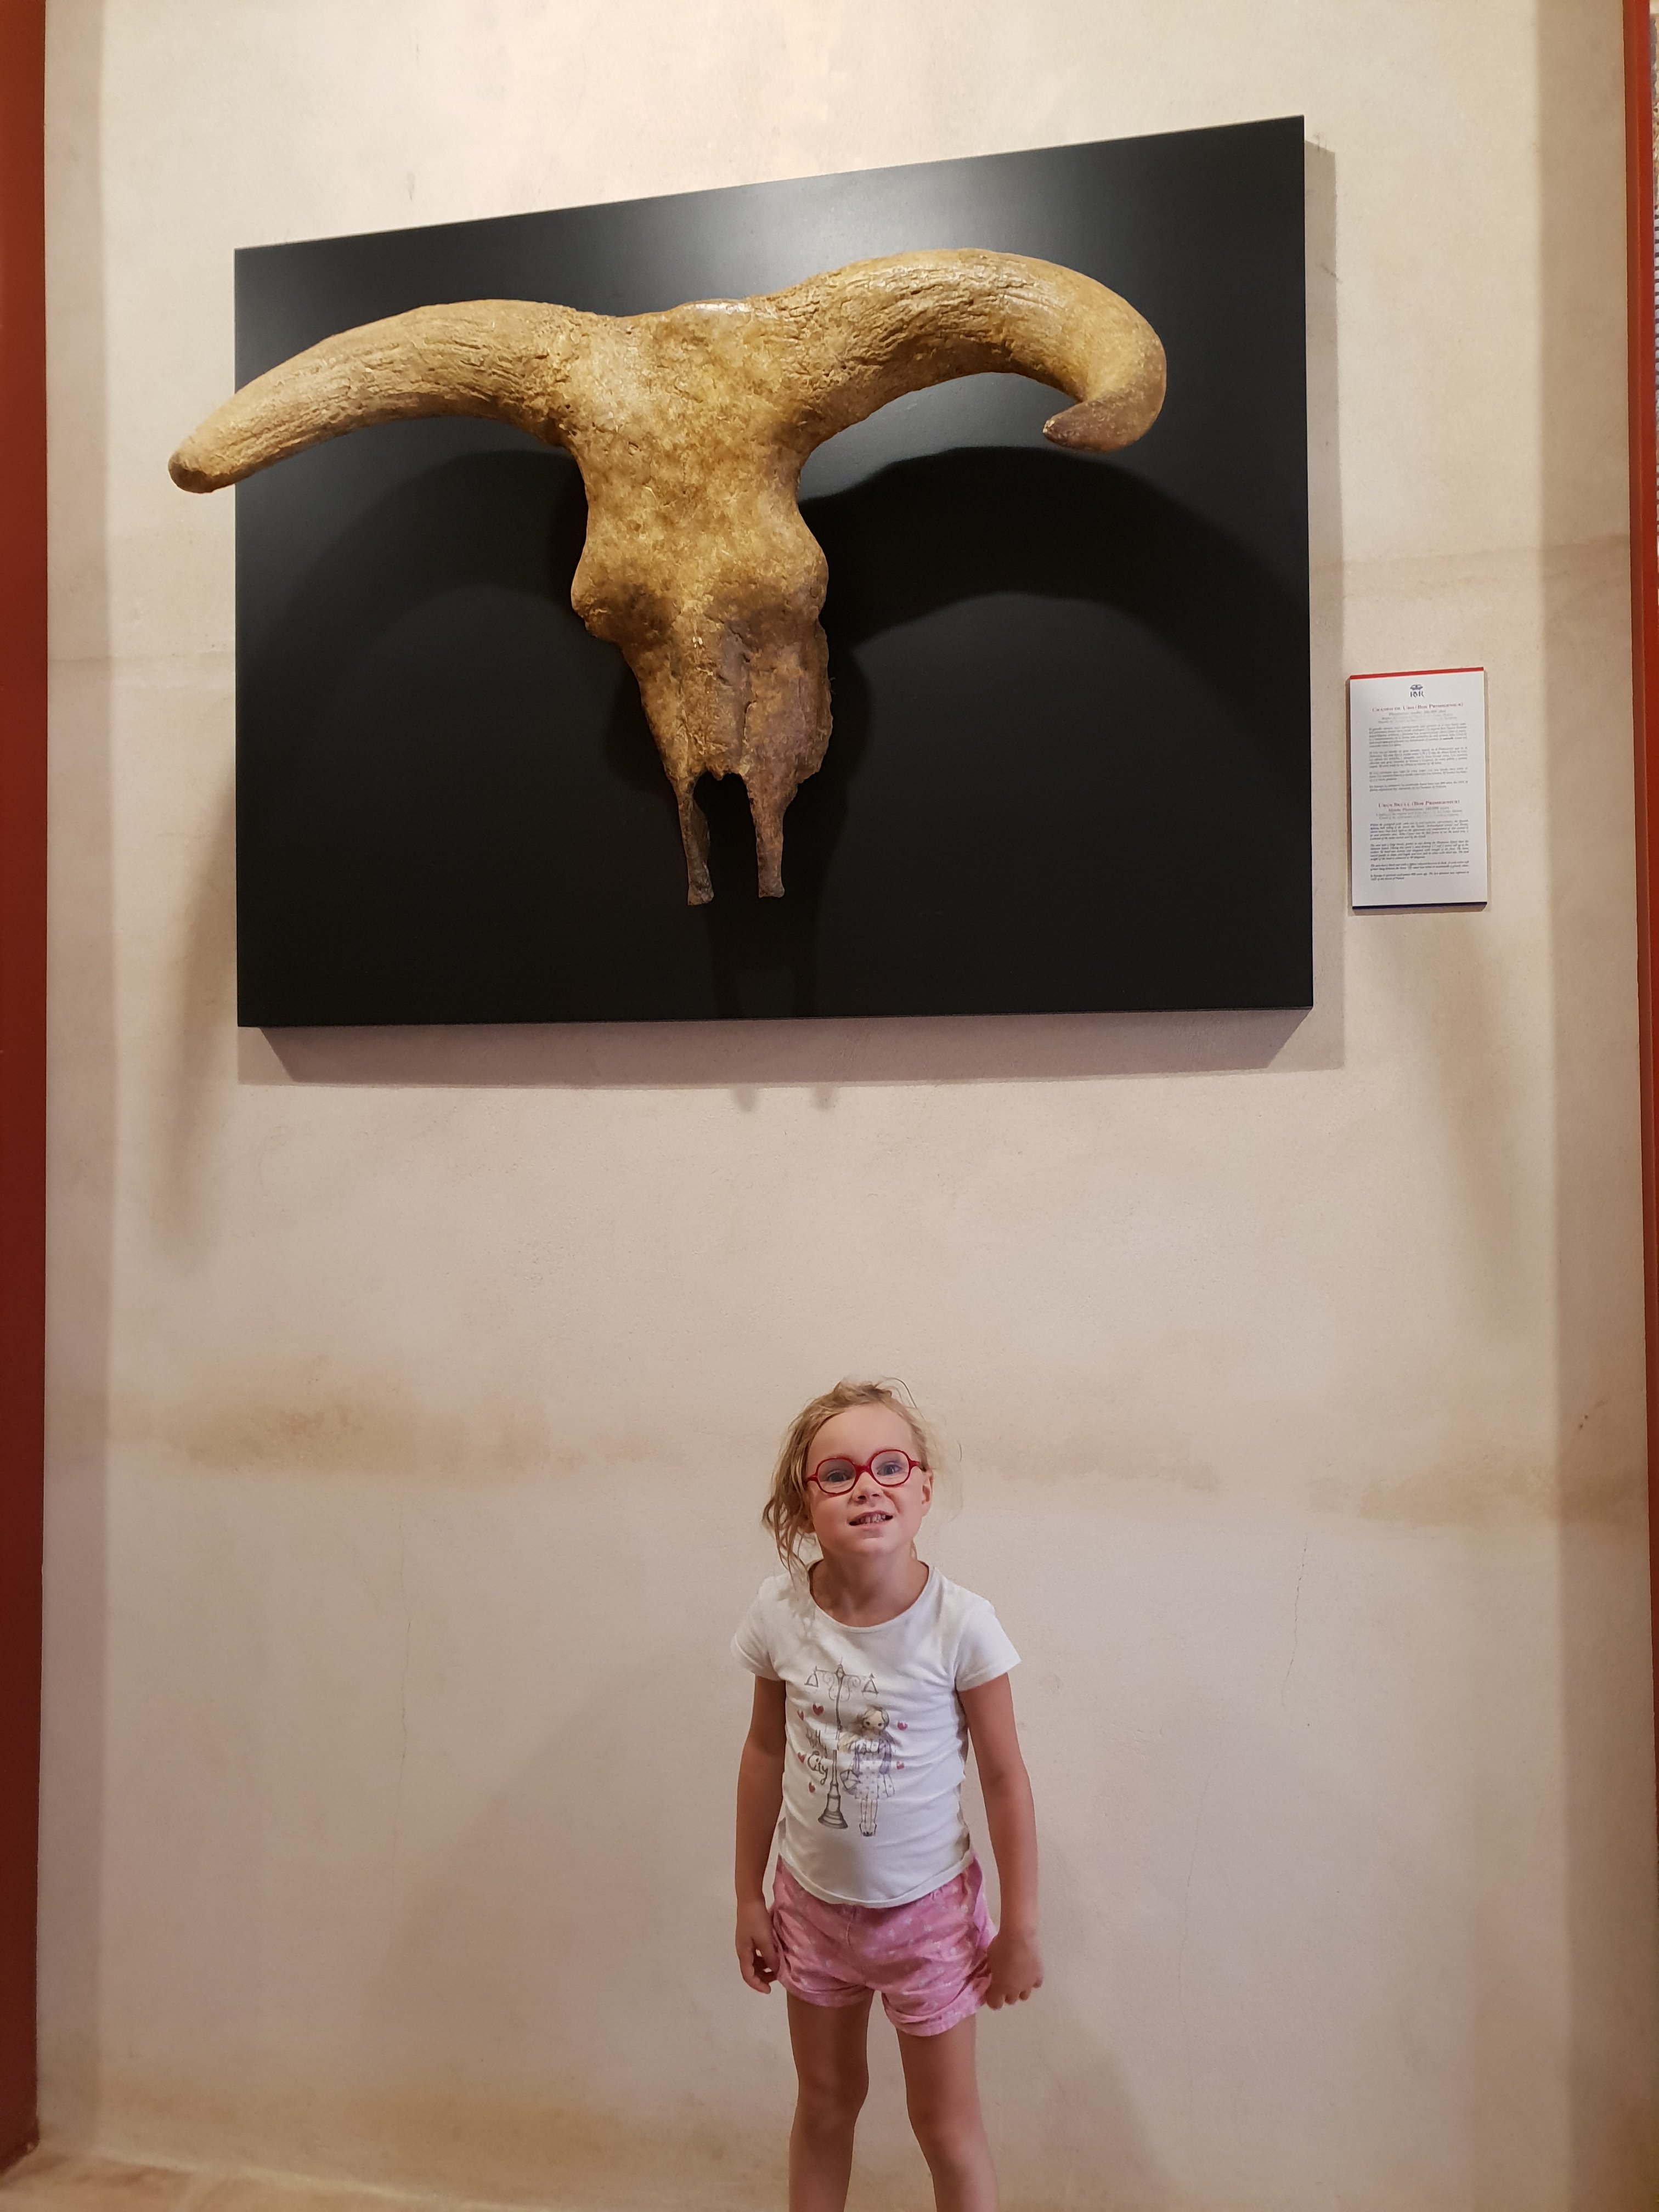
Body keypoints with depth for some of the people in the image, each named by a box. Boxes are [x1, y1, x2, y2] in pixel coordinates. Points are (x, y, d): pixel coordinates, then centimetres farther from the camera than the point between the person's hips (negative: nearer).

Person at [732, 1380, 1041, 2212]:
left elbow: (1004, 1779, -13)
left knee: (946, 2125, 15)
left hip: (927, 1908, -2)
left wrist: (1022, 1927, -7)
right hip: (813, 1900, 3)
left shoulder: (960, 1624, -24)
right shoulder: (780, 1612, -16)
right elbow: (766, 1751, -1)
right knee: (826, 2099, 23)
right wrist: (749, 1899, 5)